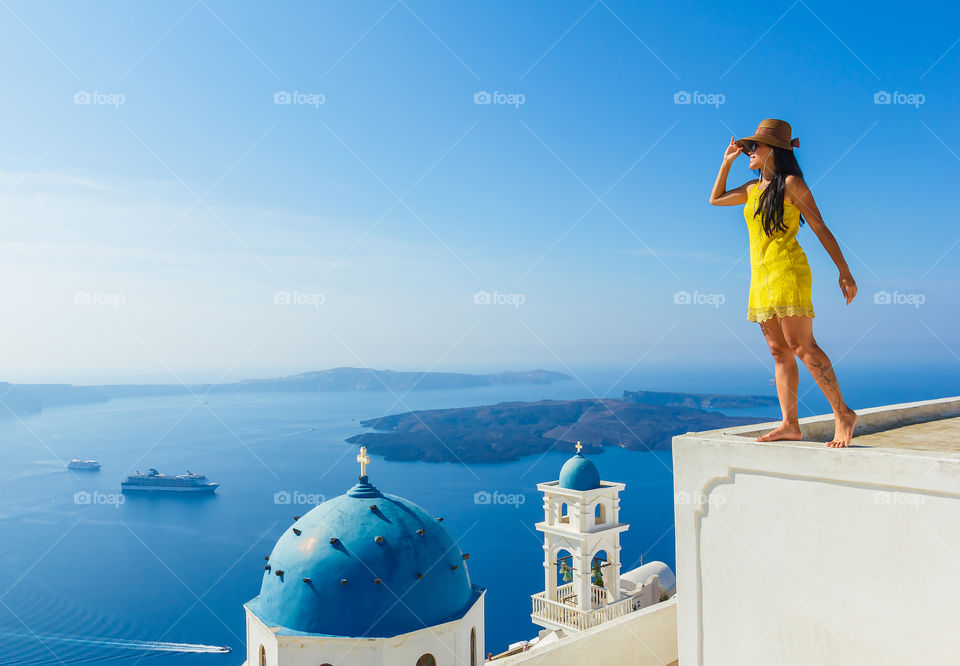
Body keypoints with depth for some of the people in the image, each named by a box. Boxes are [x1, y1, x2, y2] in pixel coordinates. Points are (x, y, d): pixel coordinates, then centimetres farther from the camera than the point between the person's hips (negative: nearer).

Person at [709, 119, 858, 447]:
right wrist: (727, 162, 25)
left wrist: (844, 271, -6)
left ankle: (843, 414, -4)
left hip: (788, 271, -7)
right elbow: (716, 199, 33)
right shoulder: (753, 188, 18)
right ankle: (789, 424, 3)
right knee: (779, 351, 3)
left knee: (801, 346, -13)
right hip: (761, 276, 7)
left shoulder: (791, 183, -2)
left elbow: (820, 228, -2)